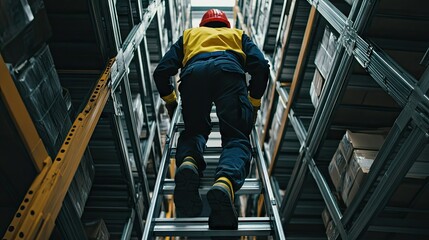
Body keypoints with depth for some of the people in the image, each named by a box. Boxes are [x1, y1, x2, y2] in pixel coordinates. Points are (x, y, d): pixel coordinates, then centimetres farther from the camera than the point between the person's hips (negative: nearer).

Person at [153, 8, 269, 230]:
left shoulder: (189, 34, 41)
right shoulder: (238, 34, 39)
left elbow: (161, 71, 26)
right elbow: (261, 67, 19)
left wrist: (169, 100, 41)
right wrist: (254, 103, 29)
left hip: (193, 72, 1)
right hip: (229, 70, -1)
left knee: (194, 130, 18)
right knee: (237, 137, -3)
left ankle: (188, 162, -17)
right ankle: (225, 183, -36)